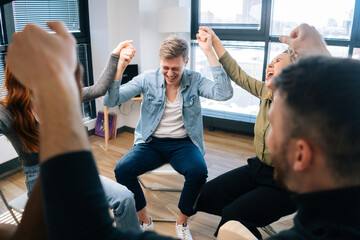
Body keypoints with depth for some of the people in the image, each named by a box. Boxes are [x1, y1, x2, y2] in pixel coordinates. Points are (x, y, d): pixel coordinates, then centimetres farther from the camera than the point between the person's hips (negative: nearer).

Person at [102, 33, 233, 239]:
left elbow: (225, 93, -19)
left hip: (183, 143, 0)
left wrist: (209, 52, -20)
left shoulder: (195, 81, -1)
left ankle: (182, 222, -1)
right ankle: (144, 220, 2)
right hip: (151, 143, 1)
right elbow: (110, 101, -8)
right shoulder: (147, 80, -1)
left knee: (198, 171, -31)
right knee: (122, 169, -25)